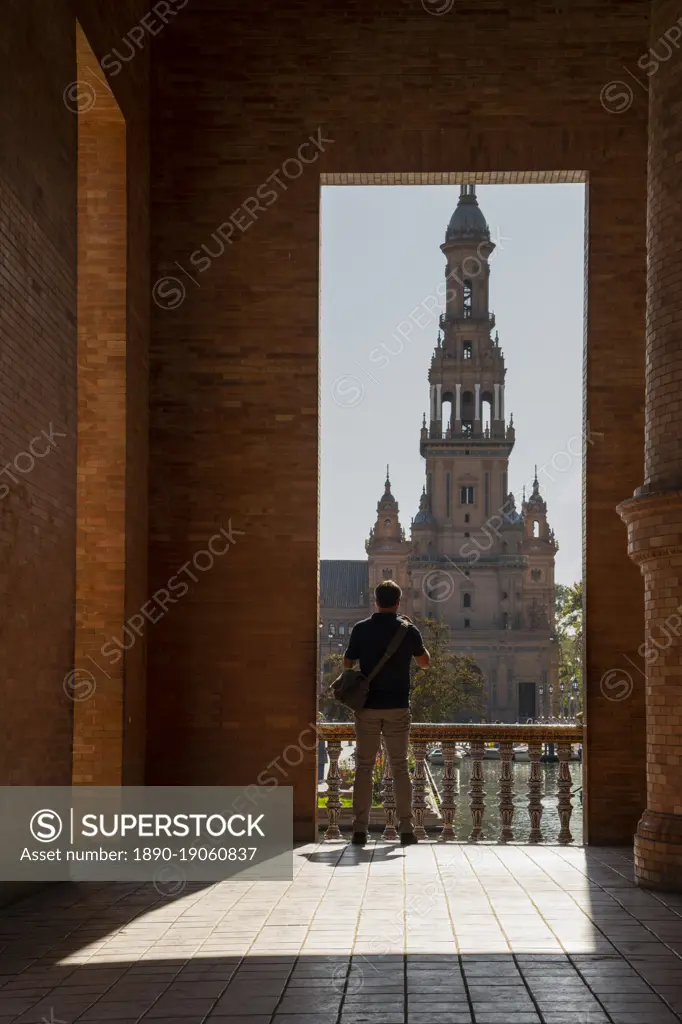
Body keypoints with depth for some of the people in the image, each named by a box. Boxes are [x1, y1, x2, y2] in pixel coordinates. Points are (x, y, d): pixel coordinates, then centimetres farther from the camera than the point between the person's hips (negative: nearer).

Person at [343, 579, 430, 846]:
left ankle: (360, 829, -1)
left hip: (368, 706, 0)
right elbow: (425, 662, 11)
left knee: (364, 767, 5)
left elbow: (347, 663, 6)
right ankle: (406, 828, 4)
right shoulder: (408, 630, -3)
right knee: (400, 767, 7)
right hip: (398, 706, 0)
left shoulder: (361, 629, -3)